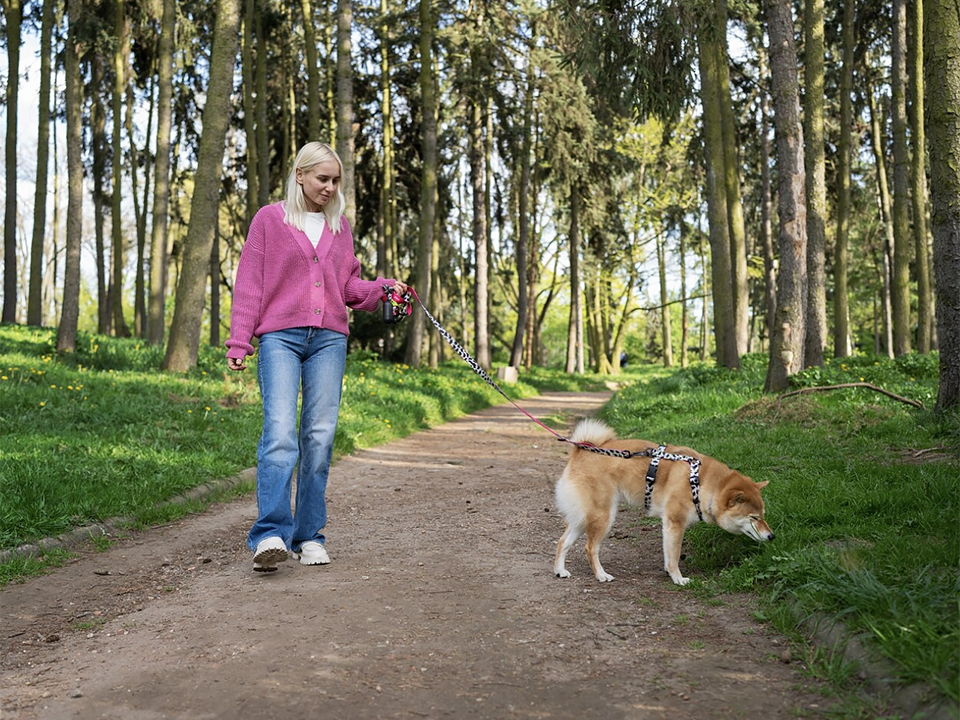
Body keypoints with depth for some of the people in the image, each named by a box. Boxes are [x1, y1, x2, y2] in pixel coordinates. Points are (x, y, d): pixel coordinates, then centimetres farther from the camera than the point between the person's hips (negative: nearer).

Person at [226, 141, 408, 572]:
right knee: (280, 430, -17)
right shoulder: (269, 219, 8)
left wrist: (384, 289, 1)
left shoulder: (340, 226, 19)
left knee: (320, 435, 0)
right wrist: (238, 342, -3)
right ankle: (271, 534, -21)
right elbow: (249, 285, 4)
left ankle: (309, 537, 6)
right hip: (280, 337, -3)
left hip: (329, 340, 4)